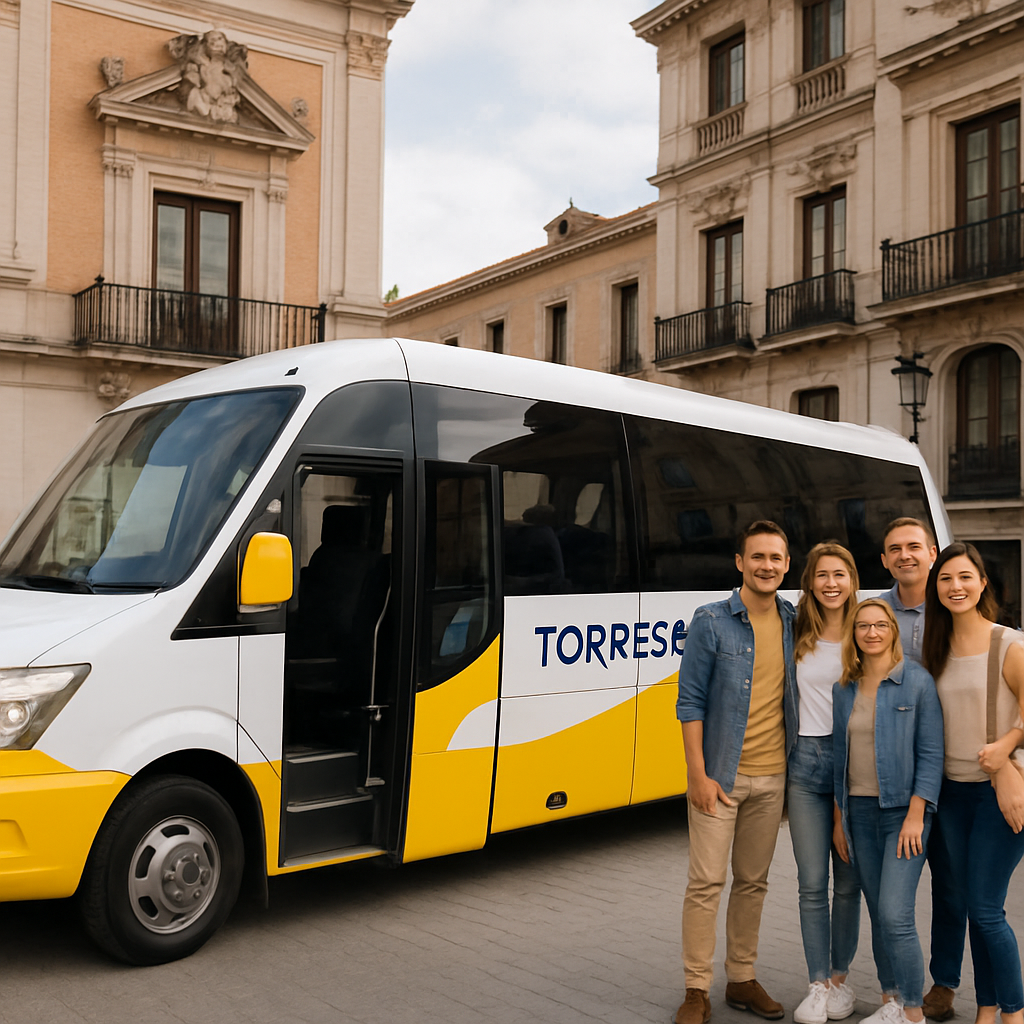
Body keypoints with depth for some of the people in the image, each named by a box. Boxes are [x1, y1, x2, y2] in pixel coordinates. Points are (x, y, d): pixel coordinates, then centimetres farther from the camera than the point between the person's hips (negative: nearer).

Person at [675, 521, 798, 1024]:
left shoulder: (795, 622, 5)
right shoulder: (710, 621, -8)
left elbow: (799, 694, 16)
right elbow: (690, 701, -8)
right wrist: (698, 774, -13)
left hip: (772, 777, 4)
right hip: (720, 775, -4)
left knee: (753, 882, 13)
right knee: (706, 882, -1)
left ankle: (742, 979, 26)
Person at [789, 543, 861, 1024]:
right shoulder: (797, 636, 4)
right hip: (807, 762, 1)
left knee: (849, 881, 9)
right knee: (812, 883, 3)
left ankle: (840, 977, 24)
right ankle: (818, 985, 13)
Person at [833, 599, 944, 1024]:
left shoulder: (917, 681, -6)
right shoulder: (844, 689, 8)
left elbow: (930, 754, -8)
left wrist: (915, 815, -14)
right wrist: (840, 818, 11)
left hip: (903, 810, -5)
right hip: (860, 810, 5)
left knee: (895, 915, -11)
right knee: (878, 914, 12)